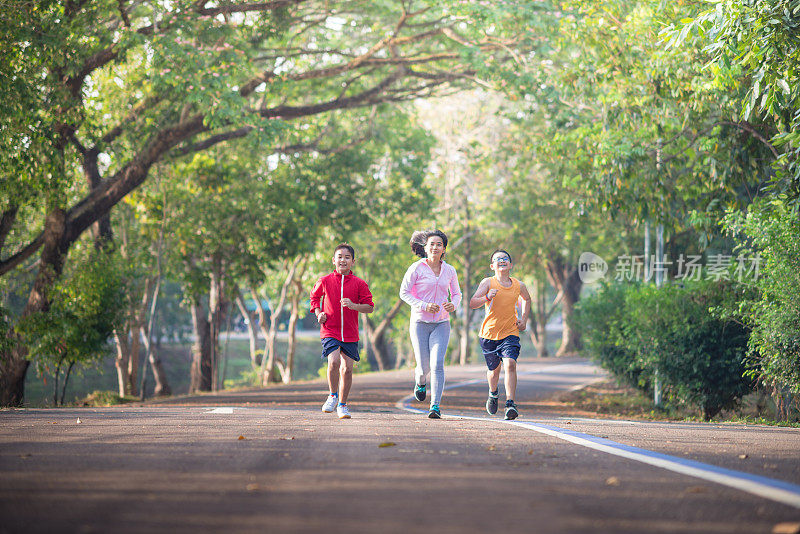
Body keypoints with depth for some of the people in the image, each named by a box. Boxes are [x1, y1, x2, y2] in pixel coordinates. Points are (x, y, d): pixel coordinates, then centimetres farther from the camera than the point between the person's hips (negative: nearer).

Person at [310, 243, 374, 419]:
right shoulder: (324, 281, 2)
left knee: (347, 368, 0)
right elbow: (314, 297, 21)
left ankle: (342, 404, 18)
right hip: (329, 331, -1)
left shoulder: (359, 284, 1)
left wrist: (353, 305, -15)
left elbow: (370, 307, 3)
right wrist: (318, 312, 3)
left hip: (350, 334, 1)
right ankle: (333, 395, 3)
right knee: (334, 362, -21)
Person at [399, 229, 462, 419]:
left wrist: (453, 305, -6)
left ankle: (435, 406, -14)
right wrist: (424, 306, -17)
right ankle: (420, 382, 38)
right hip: (420, 323, -1)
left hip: (441, 324, 1)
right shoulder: (417, 268, -4)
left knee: (437, 364, -15)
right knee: (424, 367, 0)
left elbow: (456, 294, 18)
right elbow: (404, 292, -4)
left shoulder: (449, 270, 6)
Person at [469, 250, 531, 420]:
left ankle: (510, 404, -22)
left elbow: (526, 299, 27)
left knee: (510, 364, -21)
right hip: (489, 333, -1)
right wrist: (487, 298, -32)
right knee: (494, 369, 12)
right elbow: (472, 303, -14)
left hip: (510, 333, 1)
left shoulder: (518, 286, 4)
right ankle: (493, 393, 45)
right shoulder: (488, 283, -5)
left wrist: (524, 319, 15)